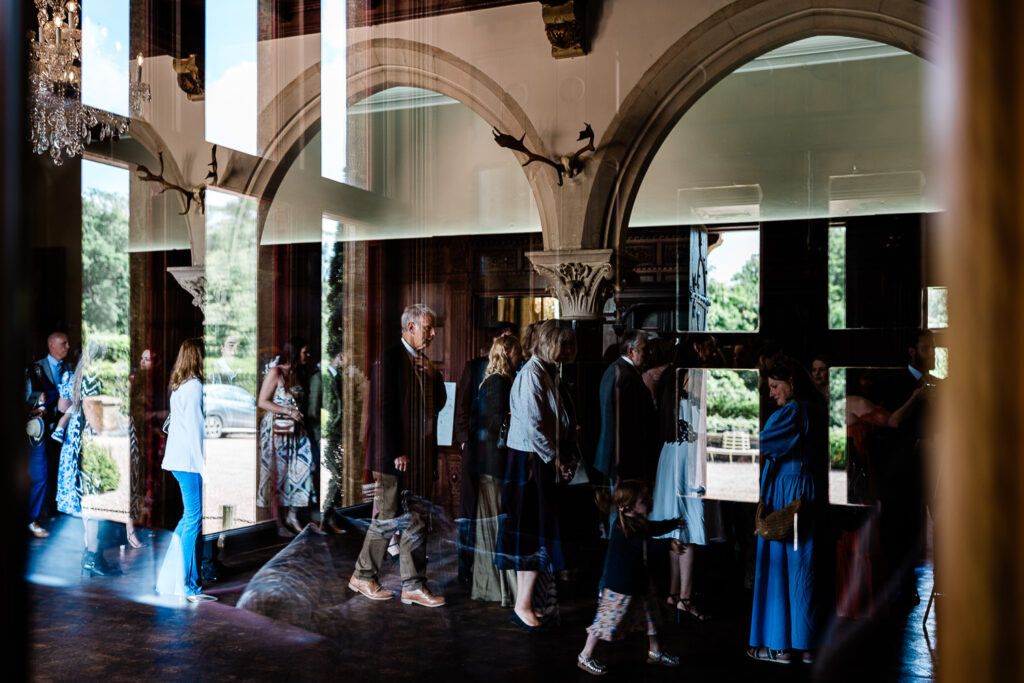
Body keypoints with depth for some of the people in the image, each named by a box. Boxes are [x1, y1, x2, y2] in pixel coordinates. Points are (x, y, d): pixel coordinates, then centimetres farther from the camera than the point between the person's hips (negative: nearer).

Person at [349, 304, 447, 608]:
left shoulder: (424, 362, 14)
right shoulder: (390, 358, -11)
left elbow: (438, 404, 16)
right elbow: (383, 409, -15)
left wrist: (433, 376, -2)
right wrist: (396, 453, -17)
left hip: (421, 456, 8)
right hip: (395, 455, -8)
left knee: (416, 522, 9)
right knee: (388, 519, 2)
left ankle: (414, 586, 15)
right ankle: (363, 576, 20)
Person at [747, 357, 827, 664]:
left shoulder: (791, 412, -15)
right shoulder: (815, 410, 10)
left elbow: (764, 442, -16)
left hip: (785, 496, -8)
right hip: (811, 497, 8)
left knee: (777, 567, 0)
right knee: (803, 568, 11)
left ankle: (780, 646, 5)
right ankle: (806, 644, 17)